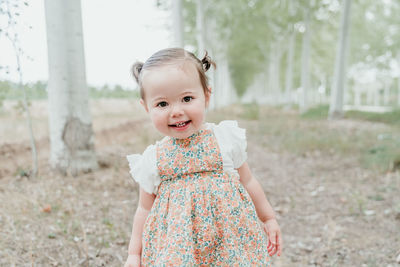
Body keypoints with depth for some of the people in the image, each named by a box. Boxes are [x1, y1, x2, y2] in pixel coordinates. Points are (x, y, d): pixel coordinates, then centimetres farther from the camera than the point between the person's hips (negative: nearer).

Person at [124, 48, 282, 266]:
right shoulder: (151, 160, -4)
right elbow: (144, 209, 8)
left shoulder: (226, 139, -6)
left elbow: (248, 182, 7)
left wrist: (268, 219, 15)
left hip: (231, 243, 0)